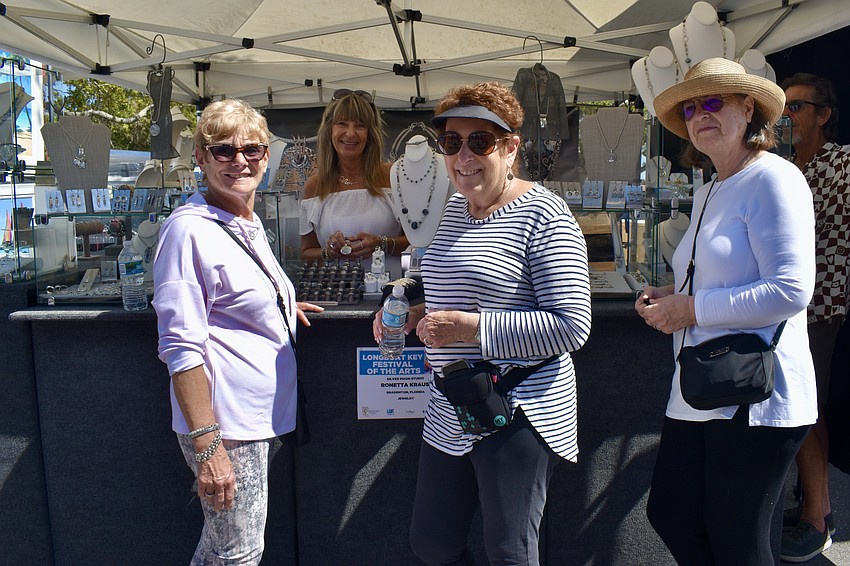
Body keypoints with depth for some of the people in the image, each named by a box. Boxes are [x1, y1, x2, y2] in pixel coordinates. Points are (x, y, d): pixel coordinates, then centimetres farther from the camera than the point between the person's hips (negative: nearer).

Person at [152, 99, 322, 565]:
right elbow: (181, 347, -19)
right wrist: (206, 446, -21)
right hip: (222, 422, -8)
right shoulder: (189, 228, -15)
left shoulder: (251, 224, 11)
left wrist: (282, 308, 14)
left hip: (257, 415, 8)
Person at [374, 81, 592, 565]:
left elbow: (571, 326, -20)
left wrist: (468, 326, -22)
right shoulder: (455, 208, 10)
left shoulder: (543, 215, -14)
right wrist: (418, 315, 3)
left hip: (519, 412, -8)